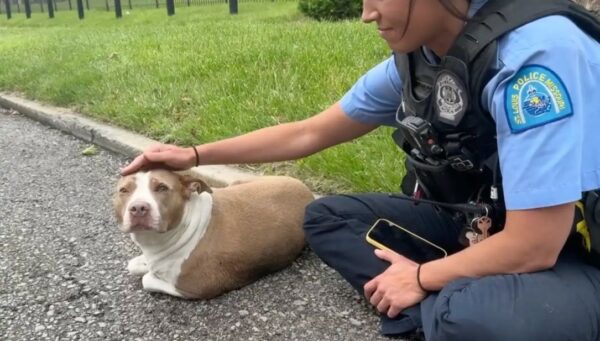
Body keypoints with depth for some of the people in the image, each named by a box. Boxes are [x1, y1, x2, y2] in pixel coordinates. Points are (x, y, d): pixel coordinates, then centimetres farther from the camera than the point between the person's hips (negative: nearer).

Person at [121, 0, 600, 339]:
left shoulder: (536, 55, -29)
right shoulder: (411, 61, -6)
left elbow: (532, 246, -29)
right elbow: (307, 134, 4)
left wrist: (420, 277, -14)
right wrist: (195, 155, 3)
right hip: (480, 225, 7)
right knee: (326, 216, 1)